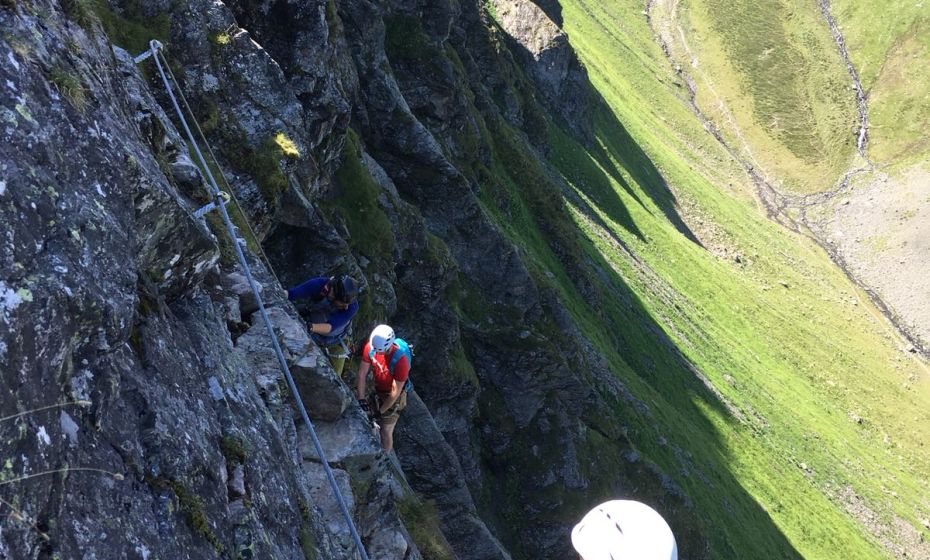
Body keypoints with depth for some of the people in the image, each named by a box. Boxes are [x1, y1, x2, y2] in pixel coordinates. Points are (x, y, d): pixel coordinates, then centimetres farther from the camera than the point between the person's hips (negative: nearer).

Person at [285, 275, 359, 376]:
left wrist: (311, 327, -58)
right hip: (314, 338, 1)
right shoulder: (318, 284, -32)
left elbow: (330, 327, -39)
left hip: (336, 344, -1)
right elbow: (290, 293, -30)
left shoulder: (352, 306, -34)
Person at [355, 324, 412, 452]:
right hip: (376, 388, 5)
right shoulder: (371, 347, -24)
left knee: (386, 432, 3)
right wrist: (361, 400, -17)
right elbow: (362, 374, -14)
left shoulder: (400, 360, -37)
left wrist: (380, 412, -18)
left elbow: (395, 392, -27)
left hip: (392, 396, -5)